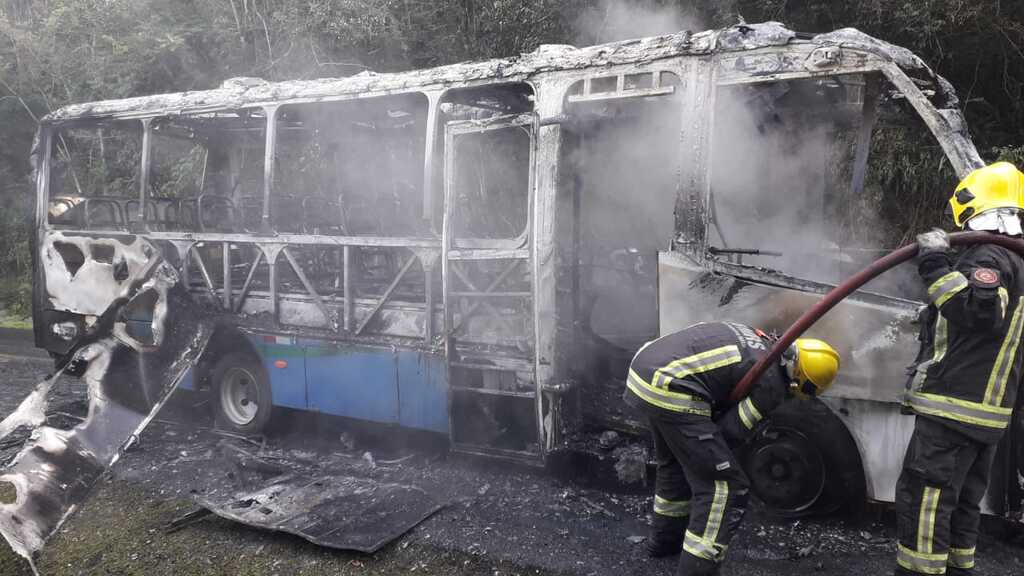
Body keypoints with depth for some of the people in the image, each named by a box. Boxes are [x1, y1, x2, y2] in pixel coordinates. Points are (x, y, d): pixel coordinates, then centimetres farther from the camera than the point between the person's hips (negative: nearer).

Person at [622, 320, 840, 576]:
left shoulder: (755, 339, 20)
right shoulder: (772, 385, -3)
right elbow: (731, 430, 2)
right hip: (671, 393, -9)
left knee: (676, 462, 31)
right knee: (725, 487, 1)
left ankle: (665, 539, 48)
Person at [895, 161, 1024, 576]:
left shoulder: (988, 257, -13)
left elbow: (978, 311, -32)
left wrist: (937, 266, -29)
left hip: (953, 410, -10)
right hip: (987, 415, 10)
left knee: (922, 499, -7)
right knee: (961, 503, 16)